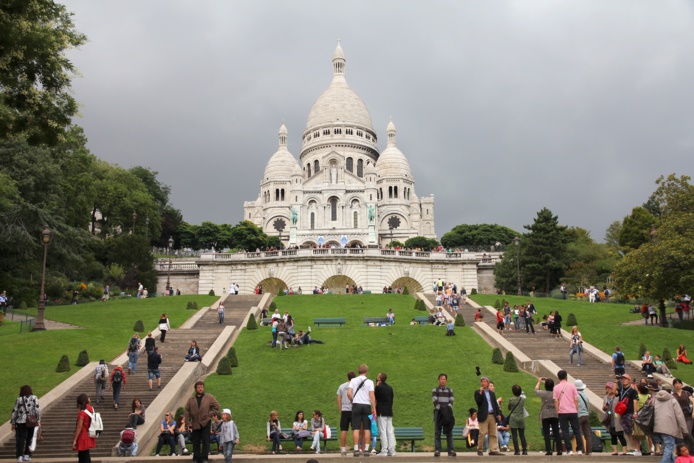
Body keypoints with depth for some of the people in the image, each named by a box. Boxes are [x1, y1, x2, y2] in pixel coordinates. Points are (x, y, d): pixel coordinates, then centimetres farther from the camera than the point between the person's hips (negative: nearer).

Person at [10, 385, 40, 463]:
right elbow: (37, 409, -7)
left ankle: (19, 456, -4)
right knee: (30, 439, 11)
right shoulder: (34, 398, 2)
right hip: (31, 422, 0)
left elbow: (14, 411, 3)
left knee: (20, 439, 2)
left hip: (21, 422, 0)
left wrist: (13, 423, 10)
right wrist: (38, 420, -5)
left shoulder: (19, 399, 2)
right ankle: (27, 455, 12)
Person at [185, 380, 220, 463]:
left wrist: (210, 414, -6)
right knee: (196, 442, 7)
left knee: (205, 441, -3)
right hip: (195, 424, 2)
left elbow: (216, 406, 3)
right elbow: (187, 412, 7)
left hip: (205, 423, -2)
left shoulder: (209, 397, 5)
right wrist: (188, 423, -1)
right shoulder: (191, 400, 10)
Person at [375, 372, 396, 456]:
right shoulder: (390, 387, 11)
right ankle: (391, 451, 6)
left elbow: (375, 397, 3)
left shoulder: (379, 387, -9)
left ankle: (384, 451, -7)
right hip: (389, 412, 7)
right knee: (390, 431, 7)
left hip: (382, 412, -7)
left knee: (383, 432, -5)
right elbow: (392, 398, 14)